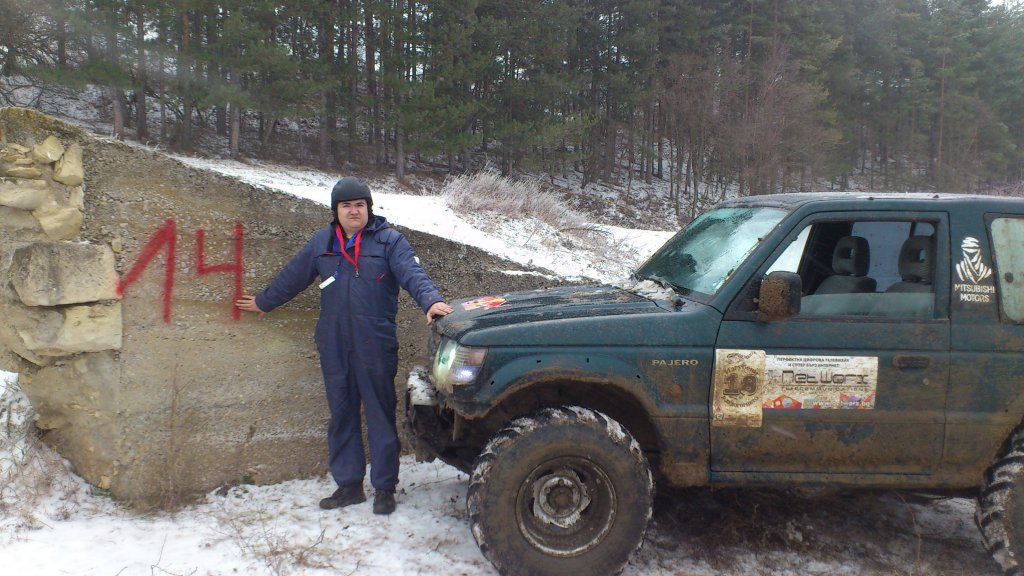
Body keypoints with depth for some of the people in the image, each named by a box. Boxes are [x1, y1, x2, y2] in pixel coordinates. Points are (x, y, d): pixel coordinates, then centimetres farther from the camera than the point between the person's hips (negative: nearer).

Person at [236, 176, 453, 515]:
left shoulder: (388, 240, -1)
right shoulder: (321, 243, 11)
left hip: (376, 345, -4)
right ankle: (348, 485, 23)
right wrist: (264, 302, 32)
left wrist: (431, 300, -34)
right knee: (341, 415, 11)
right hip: (334, 346, 4)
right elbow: (292, 277, 23)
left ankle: (384, 487, 13)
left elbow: (411, 272, -16)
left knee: (381, 414, 2)